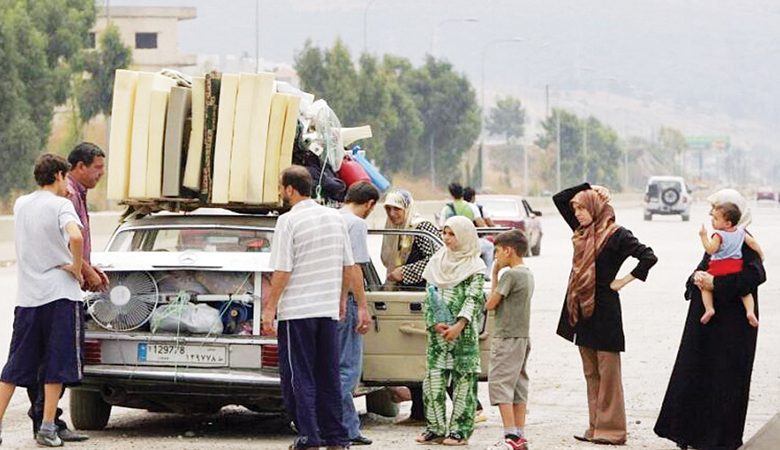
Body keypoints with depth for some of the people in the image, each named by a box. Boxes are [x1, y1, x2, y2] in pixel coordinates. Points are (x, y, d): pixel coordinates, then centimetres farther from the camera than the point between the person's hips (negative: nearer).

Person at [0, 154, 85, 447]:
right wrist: (76, 268, -12)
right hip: (60, 294, -5)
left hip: (27, 297, 5)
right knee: (56, 365, 2)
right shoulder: (61, 205, -8)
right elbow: (76, 237, -27)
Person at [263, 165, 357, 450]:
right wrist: (341, 299, 24)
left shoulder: (289, 221, -11)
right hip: (329, 309, 6)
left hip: (297, 310, -6)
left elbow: (282, 271, -14)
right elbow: (348, 265, 13)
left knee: (298, 376, 1)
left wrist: (269, 308, -8)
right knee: (328, 376, 12)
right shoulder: (336, 218, 8)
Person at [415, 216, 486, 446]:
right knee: (434, 377, 0)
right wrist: (435, 322, -5)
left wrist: (459, 326, -18)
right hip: (437, 331, 4)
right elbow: (429, 295, 10)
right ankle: (435, 428, 6)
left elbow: (474, 298, -8)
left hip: (464, 331, -4)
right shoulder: (438, 261, 12)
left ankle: (460, 430, 1)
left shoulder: (475, 266, -2)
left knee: (463, 378, -2)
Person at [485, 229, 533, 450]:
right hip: (522, 336, 9)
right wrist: (497, 275, 7)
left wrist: (494, 275, 2)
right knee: (518, 386, 10)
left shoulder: (510, 275, -14)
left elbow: (490, 304, -10)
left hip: (507, 337, -9)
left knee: (500, 384, -9)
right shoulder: (528, 274, 14)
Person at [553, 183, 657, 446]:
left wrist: (624, 281, -12)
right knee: (591, 374, 10)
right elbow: (559, 199, 18)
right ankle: (596, 427, 14)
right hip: (582, 312, 8)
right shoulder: (583, 232, 12)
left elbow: (649, 257, -18)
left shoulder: (616, 235, -10)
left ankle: (611, 429, -1)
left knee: (608, 373, -3)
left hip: (604, 312, -8)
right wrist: (587, 188, 7)